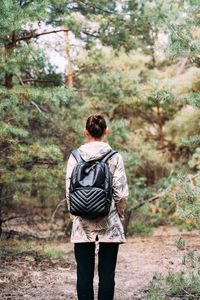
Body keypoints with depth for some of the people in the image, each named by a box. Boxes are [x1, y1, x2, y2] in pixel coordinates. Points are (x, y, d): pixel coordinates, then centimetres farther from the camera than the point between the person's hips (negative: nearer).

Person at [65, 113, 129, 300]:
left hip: (82, 225, 1)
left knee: (84, 273, 7)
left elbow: (69, 192, 0)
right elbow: (121, 194, -5)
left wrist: (74, 217, 12)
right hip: (109, 225, -1)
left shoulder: (75, 157, -1)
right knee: (107, 274, 5)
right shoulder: (115, 157, -4)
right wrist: (119, 215, 11)